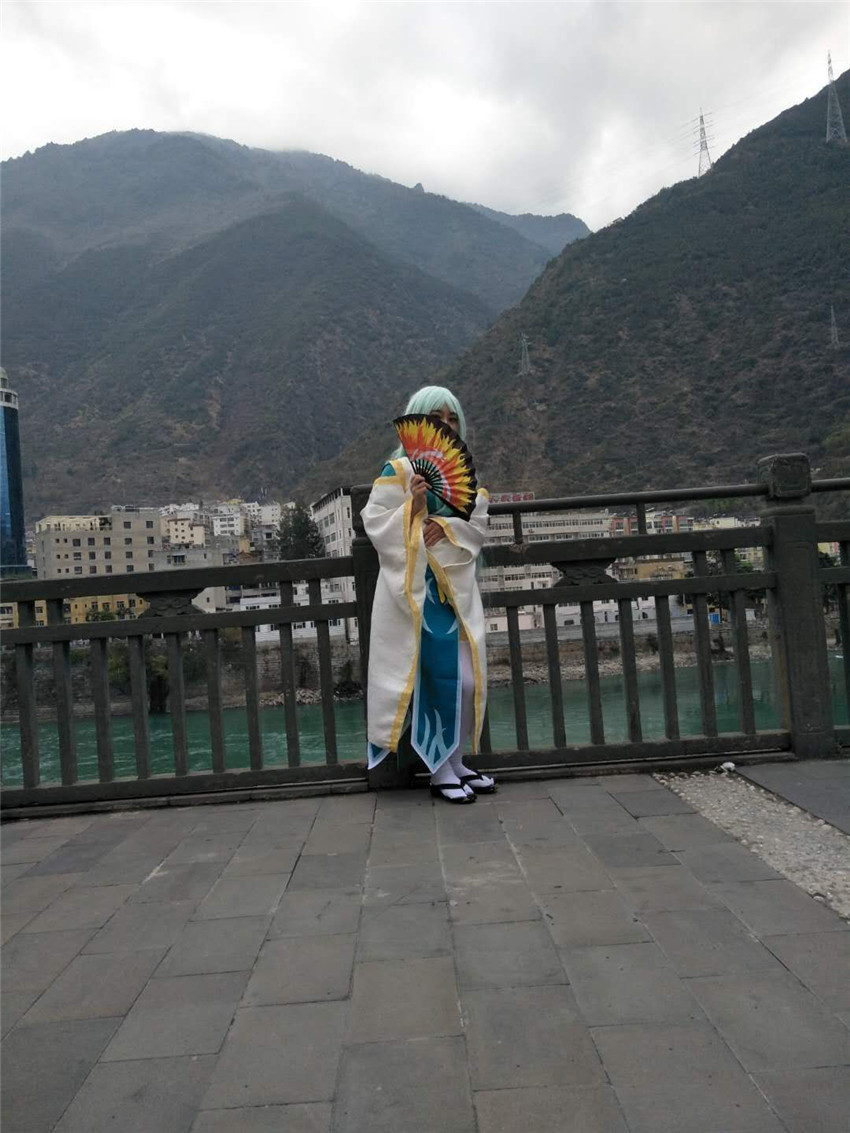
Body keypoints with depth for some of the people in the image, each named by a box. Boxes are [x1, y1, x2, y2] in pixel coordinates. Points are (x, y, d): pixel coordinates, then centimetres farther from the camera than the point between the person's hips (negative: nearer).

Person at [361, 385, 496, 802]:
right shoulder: (397, 470, -3)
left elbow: (478, 524, 7)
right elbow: (375, 524, -8)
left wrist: (448, 527, -12)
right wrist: (412, 508, -22)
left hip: (457, 586, 6)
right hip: (418, 587, -6)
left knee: (466, 678, 6)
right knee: (442, 676, -9)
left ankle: (455, 760, 22)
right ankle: (439, 770, 4)